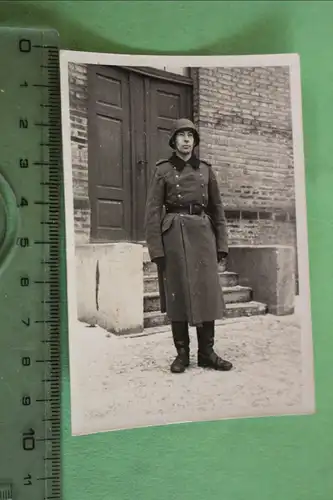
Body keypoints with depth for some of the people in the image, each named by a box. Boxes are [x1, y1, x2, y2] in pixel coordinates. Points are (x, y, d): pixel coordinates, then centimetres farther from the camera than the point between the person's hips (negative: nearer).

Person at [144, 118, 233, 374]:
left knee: (207, 292, 2)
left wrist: (222, 243, 5)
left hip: (202, 233, 3)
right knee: (178, 293, 1)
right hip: (174, 234, -3)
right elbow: (153, 212, -2)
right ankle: (182, 353, 12)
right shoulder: (162, 170, 3)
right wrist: (156, 248, -10)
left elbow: (218, 209, 13)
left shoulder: (206, 169, 13)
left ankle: (207, 352, 14)